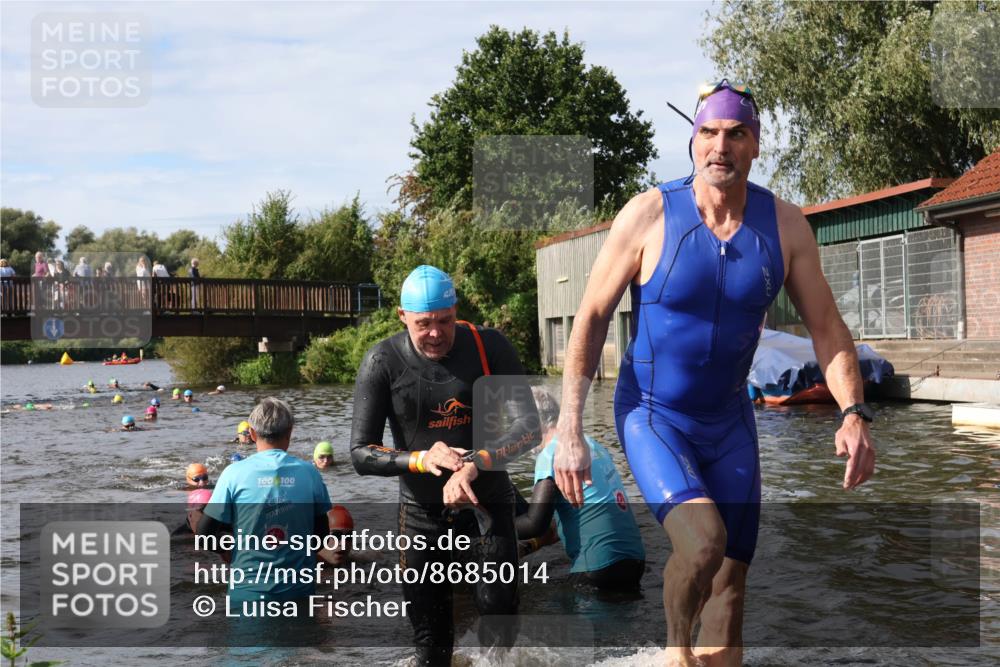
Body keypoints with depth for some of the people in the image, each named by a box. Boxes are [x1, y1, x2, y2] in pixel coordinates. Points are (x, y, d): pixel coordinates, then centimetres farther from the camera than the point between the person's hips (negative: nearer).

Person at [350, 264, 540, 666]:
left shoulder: (489, 347, -9)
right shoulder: (383, 362, -8)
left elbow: (529, 427, -14)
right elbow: (361, 454, -7)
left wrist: (475, 464, -31)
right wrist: (420, 459, -25)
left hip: (488, 508, 0)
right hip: (422, 515, 1)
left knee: (500, 630, -6)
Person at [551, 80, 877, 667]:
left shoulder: (785, 226, -5)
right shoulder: (648, 215, -14)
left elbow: (826, 327, 0)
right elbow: (592, 317, -9)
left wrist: (854, 414, -15)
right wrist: (570, 431, -13)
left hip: (730, 421, 4)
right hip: (651, 416, -4)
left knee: (732, 575, 8)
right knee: (703, 541, -25)